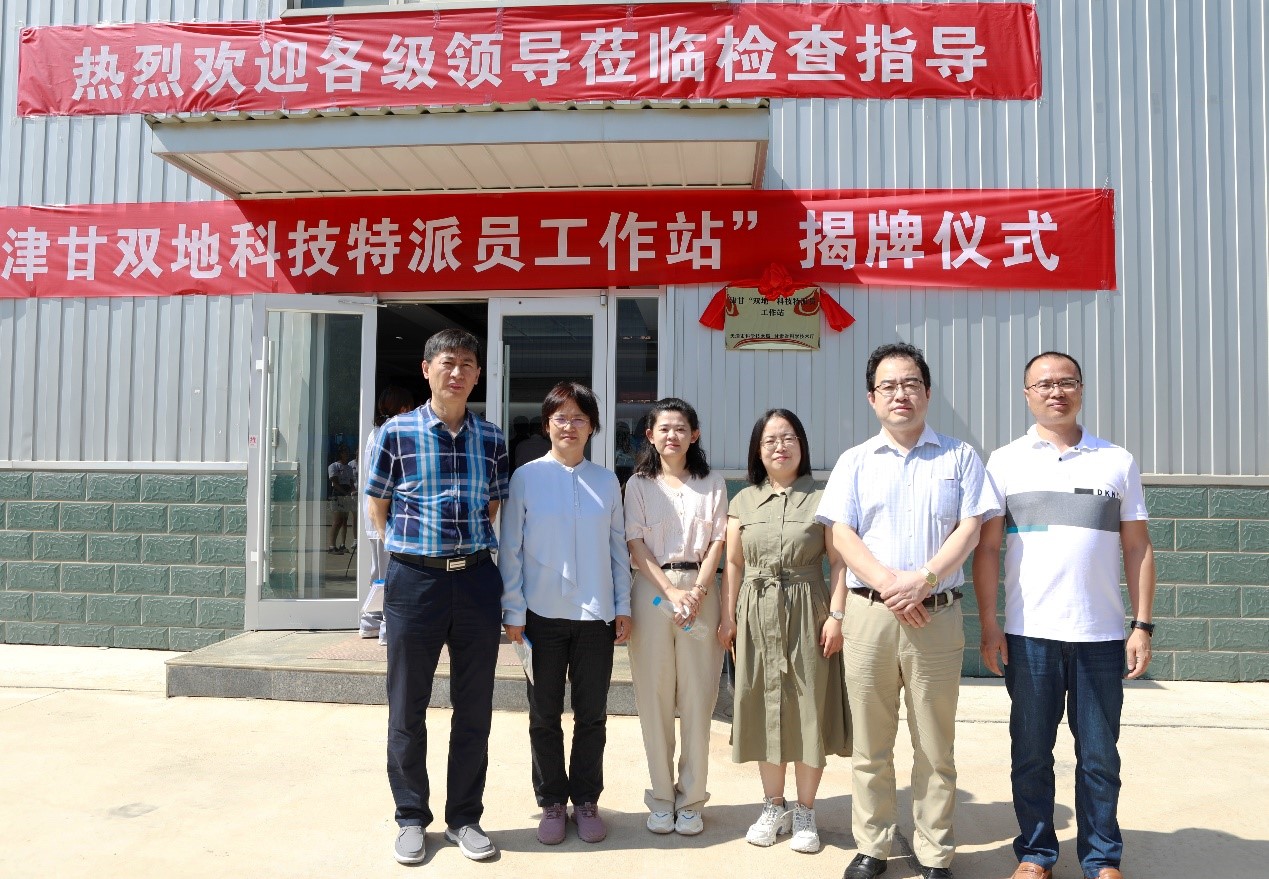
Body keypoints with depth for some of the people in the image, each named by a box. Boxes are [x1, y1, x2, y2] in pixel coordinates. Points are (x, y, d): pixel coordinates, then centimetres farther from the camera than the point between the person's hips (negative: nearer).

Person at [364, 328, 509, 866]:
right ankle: (411, 818, 26)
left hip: (477, 579, 2)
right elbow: (378, 505, 8)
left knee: (474, 710, 10)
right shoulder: (395, 433, -1)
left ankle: (464, 817, 25)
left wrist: (470, 548, 9)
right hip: (413, 580, -2)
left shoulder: (492, 439, 6)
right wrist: (407, 547, 5)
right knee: (407, 709, 9)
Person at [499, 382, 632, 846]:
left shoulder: (606, 481, 5)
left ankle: (586, 800, 26)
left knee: (592, 715, 10)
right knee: (545, 715, 9)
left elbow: (618, 547, 8)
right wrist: (514, 611, -5)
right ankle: (552, 802, 25)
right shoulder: (526, 477, -2)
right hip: (543, 613, -1)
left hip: (596, 615, 2)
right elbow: (511, 548, -1)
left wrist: (623, 606, 5)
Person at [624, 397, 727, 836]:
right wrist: (671, 591, -11)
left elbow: (717, 542, 4)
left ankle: (691, 799, 14)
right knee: (654, 698, 3)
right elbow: (636, 545, 0)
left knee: (698, 698, 2)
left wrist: (698, 592, -10)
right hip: (651, 590, 0)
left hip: (699, 591, 0)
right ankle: (661, 798, 15)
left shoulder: (712, 484, 9)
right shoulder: (639, 485, 7)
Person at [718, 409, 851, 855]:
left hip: (807, 612, -3)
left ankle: (804, 812, 17)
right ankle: (773, 807, 24)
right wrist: (728, 617, 4)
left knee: (808, 708, 2)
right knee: (765, 707, 9)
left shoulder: (822, 497, 0)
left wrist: (836, 615, -12)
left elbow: (838, 561, -4)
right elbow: (733, 563, 8)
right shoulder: (743, 501, 9)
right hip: (757, 614, 3)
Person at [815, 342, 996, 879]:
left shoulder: (959, 457, 9)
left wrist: (922, 580, -14)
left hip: (937, 616, 0)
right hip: (868, 614, 1)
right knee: (871, 745, 9)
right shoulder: (855, 461, 10)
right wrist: (888, 584, -13)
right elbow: (842, 535, 1)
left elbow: (969, 529, -1)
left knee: (935, 747, 7)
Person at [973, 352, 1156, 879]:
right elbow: (987, 548, 2)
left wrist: (1142, 625, 1)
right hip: (1028, 635, 0)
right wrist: (988, 626, -3)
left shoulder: (1117, 461, 7)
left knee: (1099, 756, 9)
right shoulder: (1005, 462, 4)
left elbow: (1138, 548, 7)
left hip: (1102, 636, 1)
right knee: (1031, 753, 9)